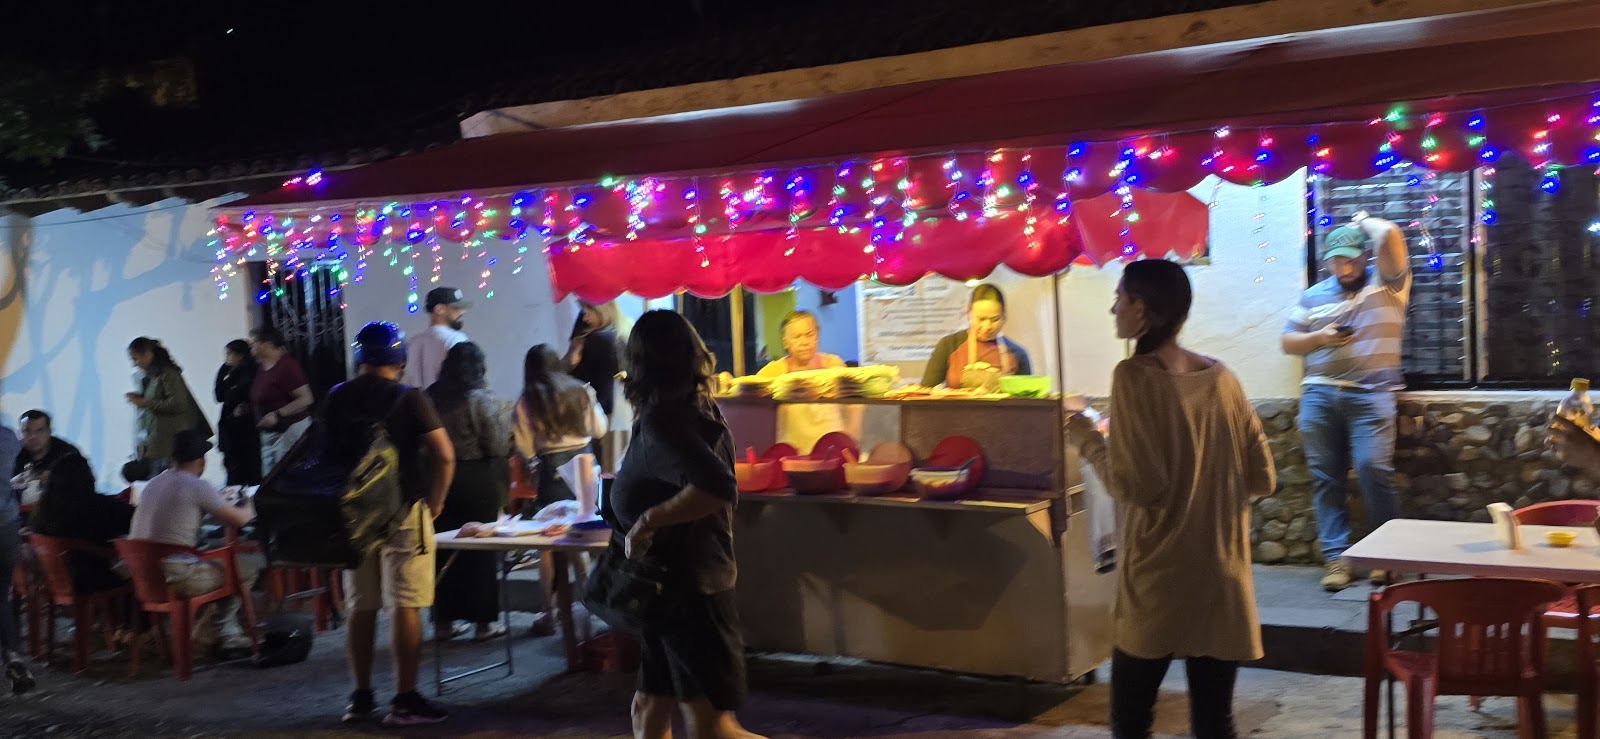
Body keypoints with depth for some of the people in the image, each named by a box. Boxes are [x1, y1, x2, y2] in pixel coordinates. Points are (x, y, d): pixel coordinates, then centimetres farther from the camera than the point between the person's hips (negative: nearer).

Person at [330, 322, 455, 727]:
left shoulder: (336, 399, 3)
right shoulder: (410, 398, -9)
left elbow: (326, 453, 13)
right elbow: (444, 455, -14)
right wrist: (435, 500, -2)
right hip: (403, 511, -4)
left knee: (360, 607, 12)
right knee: (405, 606, -1)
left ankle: (360, 697, 18)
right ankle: (405, 701, -1)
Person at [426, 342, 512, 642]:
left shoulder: (431, 398, 2)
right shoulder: (481, 399, -13)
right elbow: (498, 446, -12)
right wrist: (503, 422, 5)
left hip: (442, 479, 5)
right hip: (478, 481, -5)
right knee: (481, 550, 5)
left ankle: (443, 620, 17)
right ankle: (484, 622, 10)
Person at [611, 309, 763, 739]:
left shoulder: (661, 422, -20)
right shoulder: (697, 410, 6)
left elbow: (718, 487, -34)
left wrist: (648, 520, -24)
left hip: (688, 587, -9)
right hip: (679, 582, 9)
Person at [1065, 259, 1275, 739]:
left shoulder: (1134, 376, -12)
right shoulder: (1222, 378, 4)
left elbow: (1136, 487, -17)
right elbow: (1262, 479, 7)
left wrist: (1087, 439, -3)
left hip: (1158, 581, -5)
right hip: (1222, 577, 5)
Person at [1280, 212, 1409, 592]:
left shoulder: (1385, 283, 6)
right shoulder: (1314, 296, 18)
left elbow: (1390, 235, -10)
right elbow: (1288, 342, 19)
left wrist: (1363, 220, 10)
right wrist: (1319, 338, 0)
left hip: (1371, 393, -4)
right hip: (1319, 393, 4)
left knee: (1373, 468, -15)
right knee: (1325, 476, 0)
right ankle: (1336, 557, 4)